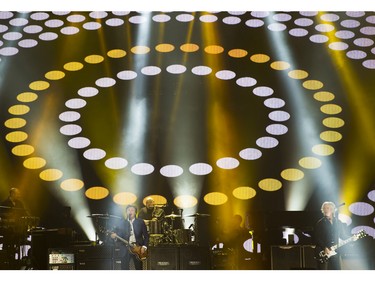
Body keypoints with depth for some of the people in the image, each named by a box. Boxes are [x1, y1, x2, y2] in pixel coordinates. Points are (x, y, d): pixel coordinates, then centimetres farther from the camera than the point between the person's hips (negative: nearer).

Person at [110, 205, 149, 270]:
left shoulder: (140, 222, 3)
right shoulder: (123, 223, 7)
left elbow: (146, 236, 3)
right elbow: (120, 235, 5)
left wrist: (144, 247, -7)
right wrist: (115, 236, -17)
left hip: (138, 248, -1)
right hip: (126, 248, 1)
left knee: (139, 269, 6)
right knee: (124, 267, -9)